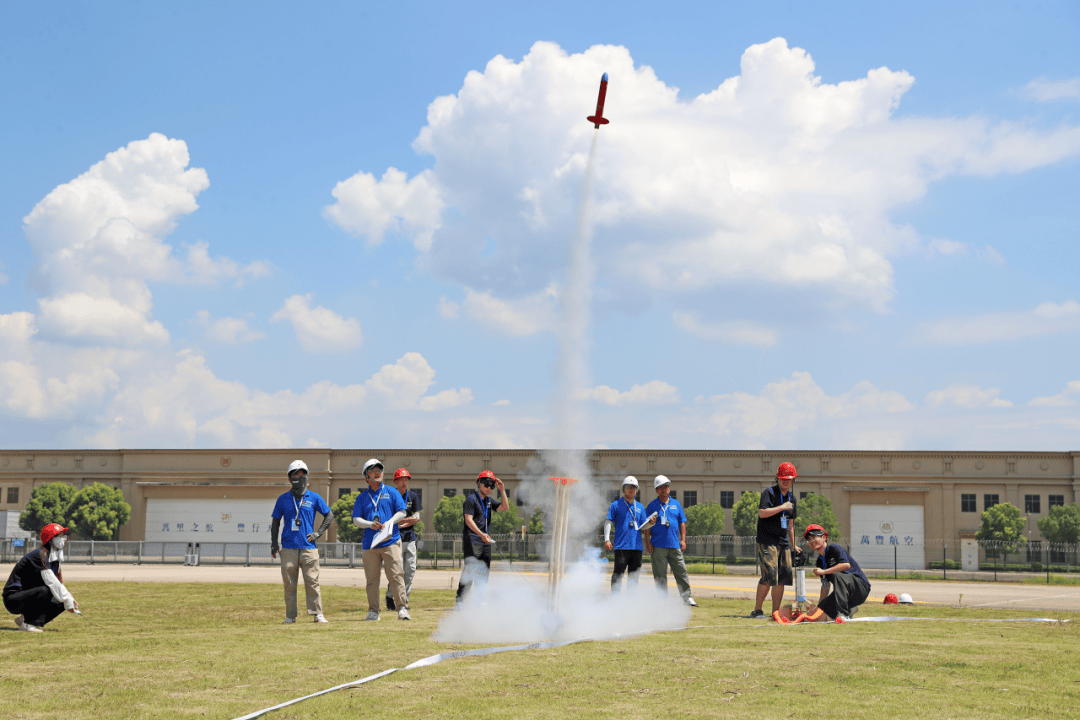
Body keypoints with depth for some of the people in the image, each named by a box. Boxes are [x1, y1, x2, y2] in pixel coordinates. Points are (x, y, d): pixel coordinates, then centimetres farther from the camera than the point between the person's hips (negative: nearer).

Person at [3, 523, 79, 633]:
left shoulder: (55, 558, 11)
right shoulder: (40, 554, -19)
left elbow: (58, 584, 9)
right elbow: (51, 582, -27)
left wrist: (69, 599, -8)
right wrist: (67, 599, -29)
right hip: (12, 599, -9)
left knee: (61, 603, -2)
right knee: (44, 590, -32)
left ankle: (24, 619, 6)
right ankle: (28, 624, -20)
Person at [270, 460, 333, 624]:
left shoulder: (314, 498, 7)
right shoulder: (283, 499, 10)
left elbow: (329, 515, 14)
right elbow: (276, 522, 16)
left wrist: (318, 533, 4)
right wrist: (274, 544, 8)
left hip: (308, 547, -1)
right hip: (288, 548, 1)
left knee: (312, 581, -4)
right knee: (289, 584, 1)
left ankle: (318, 614, 0)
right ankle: (290, 616, 8)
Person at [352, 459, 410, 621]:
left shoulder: (391, 493, 12)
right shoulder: (362, 497, 15)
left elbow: (402, 512, 7)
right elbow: (356, 519, 8)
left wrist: (388, 523, -10)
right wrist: (370, 524, -11)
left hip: (391, 541, -2)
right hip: (370, 543, 2)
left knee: (396, 575, -11)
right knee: (372, 579, 3)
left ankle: (402, 609, -12)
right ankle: (373, 611, 10)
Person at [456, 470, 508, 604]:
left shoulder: (488, 501, 19)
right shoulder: (471, 499, -6)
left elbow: (505, 507, 18)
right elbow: (468, 520, -15)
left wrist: (502, 490, 8)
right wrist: (481, 534, -25)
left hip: (485, 542, 8)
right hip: (472, 541, -8)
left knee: (483, 574, 7)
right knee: (469, 572, -13)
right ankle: (460, 601, -9)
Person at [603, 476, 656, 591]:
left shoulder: (640, 507, 16)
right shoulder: (616, 505, 4)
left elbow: (642, 527, 15)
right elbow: (608, 522, 0)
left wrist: (651, 523, -6)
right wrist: (607, 540, -10)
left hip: (637, 547, 4)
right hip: (621, 546, -4)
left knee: (633, 575, 7)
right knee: (618, 574, -7)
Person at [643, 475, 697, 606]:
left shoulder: (676, 504, 13)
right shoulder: (652, 506, 6)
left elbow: (682, 523, 15)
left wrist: (683, 539, 6)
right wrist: (647, 542, -3)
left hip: (674, 545, 2)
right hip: (658, 546, -2)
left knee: (681, 571, 1)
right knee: (660, 575, 1)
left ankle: (687, 597, 7)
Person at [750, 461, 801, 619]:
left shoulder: (792, 498, 17)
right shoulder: (769, 493, -6)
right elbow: (762, 513, -21)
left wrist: (793, 545, 24)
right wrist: (782, 507, -19)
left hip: (784, 543, 7)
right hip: (767, 542, -7)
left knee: (783, 577, 3)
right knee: (769, 575, -15)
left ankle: (776, 611, 10)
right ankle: (757, 610, -7)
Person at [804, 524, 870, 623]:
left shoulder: (834, 549, -10)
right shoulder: (820, 562, 13)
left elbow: (846, 565, -29)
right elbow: (825, 586, 19)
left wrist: (823, 571, -22)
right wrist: (820, 605, 13)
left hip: (861, 587, -8)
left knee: (837, 575, -34)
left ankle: (843, 614, -38)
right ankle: (850, 609, 17)